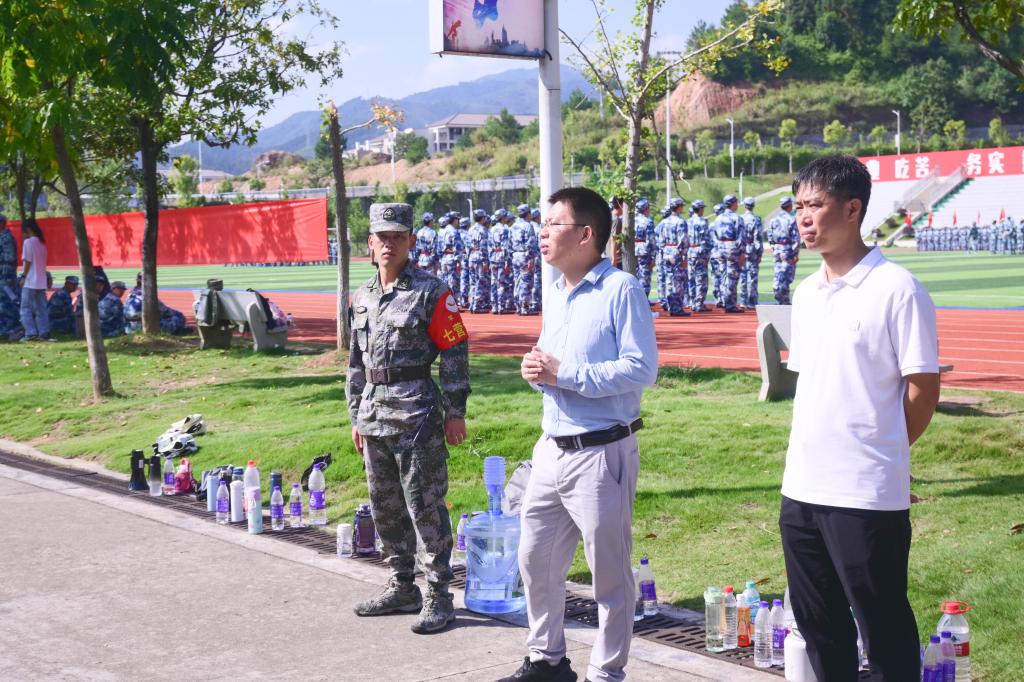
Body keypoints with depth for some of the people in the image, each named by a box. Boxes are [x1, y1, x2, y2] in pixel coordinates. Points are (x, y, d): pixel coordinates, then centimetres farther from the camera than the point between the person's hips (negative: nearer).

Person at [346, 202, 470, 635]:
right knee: (385, 507, 14)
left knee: (425, 508, -4)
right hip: (374, 416, 7)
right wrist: (356, 416, 18)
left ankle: (438, 598, 5)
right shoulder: (361, 298, 13)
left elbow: (455, 352, -8)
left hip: (416, 415, -7)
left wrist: (455, 412, -10)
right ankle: (402, 590, 27)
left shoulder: (432, 292, -7)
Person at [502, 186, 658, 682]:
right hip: (552, 449, 8)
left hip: (601, 453, -8)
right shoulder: (554, 294, 12)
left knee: (609, 571, 5)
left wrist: (563, 374, -20)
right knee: (536, 559, 16)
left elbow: (642, 368, -19)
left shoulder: (621, 289, -13)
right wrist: (536, 371, -2)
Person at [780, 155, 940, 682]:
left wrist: (876, 455, -1)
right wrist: (813, 450, 10)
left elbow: (923, 389, -9)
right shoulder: (805, 293, 10)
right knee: (818, 625, 17)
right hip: (800, 489, 7)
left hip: (867, 495, -7)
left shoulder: (896, 290, -11)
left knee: (884, 633, 4)